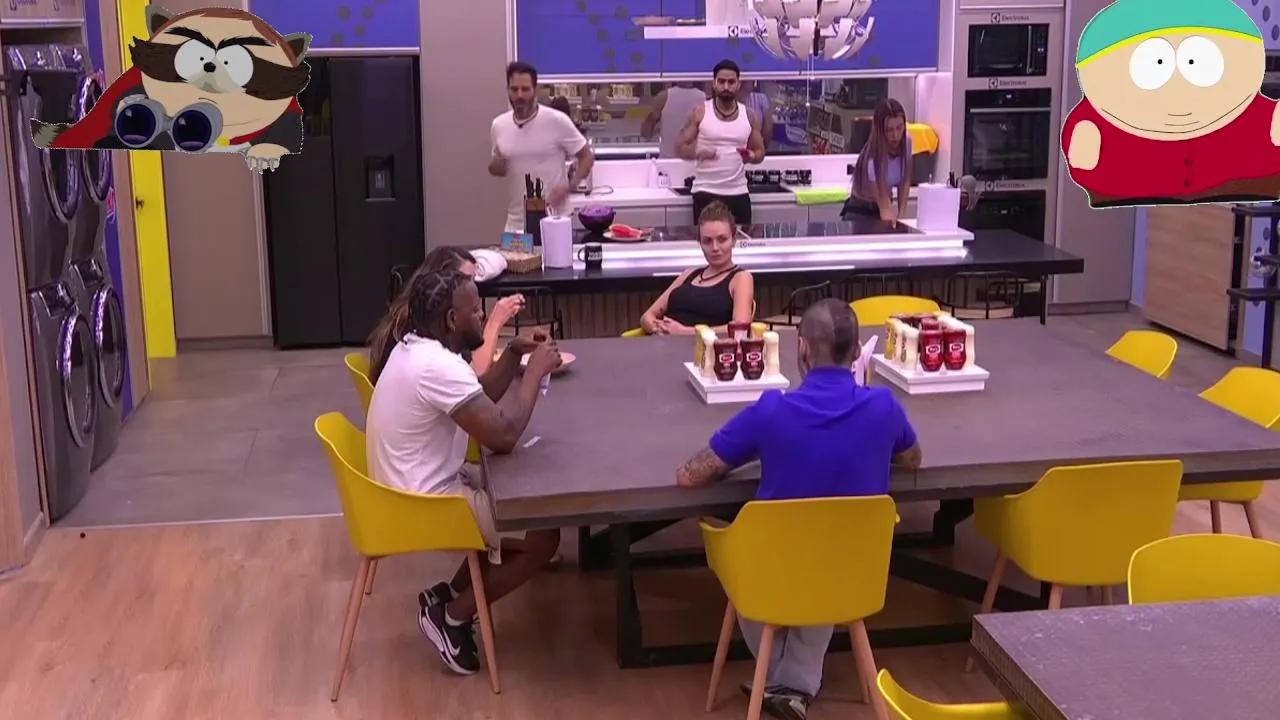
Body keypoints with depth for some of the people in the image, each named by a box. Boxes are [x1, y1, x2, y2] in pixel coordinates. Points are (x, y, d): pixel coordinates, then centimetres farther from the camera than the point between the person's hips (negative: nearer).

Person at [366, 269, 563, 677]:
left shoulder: (417, 347, 5)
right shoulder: (438, 366, -28)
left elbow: (479, 401, 16)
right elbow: (503, 435, -28)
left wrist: (513, 355, 3)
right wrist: (535, 370, -17)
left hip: (419, 487, 10)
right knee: (543, 536, -5)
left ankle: (454, 592, 20)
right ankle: (451, 614, 6)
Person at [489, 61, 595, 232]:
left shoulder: (557, 121, -9)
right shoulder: (499, 125, 4)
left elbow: (586, 157, -1)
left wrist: (568, 187, -14)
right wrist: (495, 166, -5)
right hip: (516, 224, 4)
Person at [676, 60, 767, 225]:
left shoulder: (748, 116, 7)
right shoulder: (700, 113, 0)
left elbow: (760, 152, 14)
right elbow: (681, 147, -1)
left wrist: (752, 157, -10)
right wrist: (698, 153, -22)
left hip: (738, 192, 3)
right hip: (706, 192, -3)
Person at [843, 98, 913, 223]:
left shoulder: (907, 142, -11)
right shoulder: (872, 159, -30)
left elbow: (905, 182, 1)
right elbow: (885, 208, -32)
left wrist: (901, 215, -8)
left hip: (882, 209, 5)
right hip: (859, 213, -5)